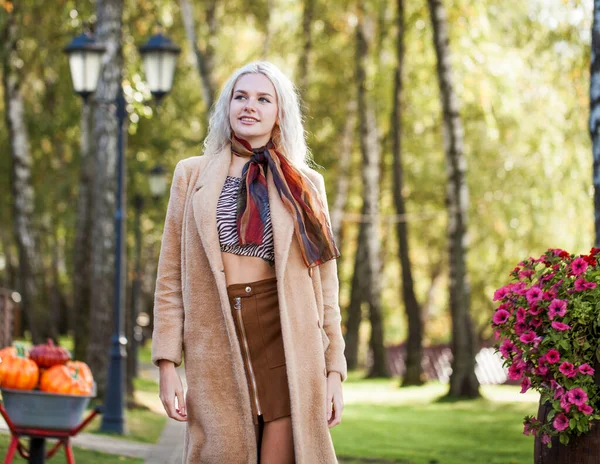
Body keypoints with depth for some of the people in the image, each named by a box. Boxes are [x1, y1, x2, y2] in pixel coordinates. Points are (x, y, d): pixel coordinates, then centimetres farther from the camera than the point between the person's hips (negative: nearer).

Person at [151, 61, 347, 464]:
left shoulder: (306, 184, 12)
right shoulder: (192, 175, 11)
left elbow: (325, 283, 10)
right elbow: (171, 276, 8)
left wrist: (334, 368, 2)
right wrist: (168, 364, -1)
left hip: (285, 342, 0)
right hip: (217, 345, 0)